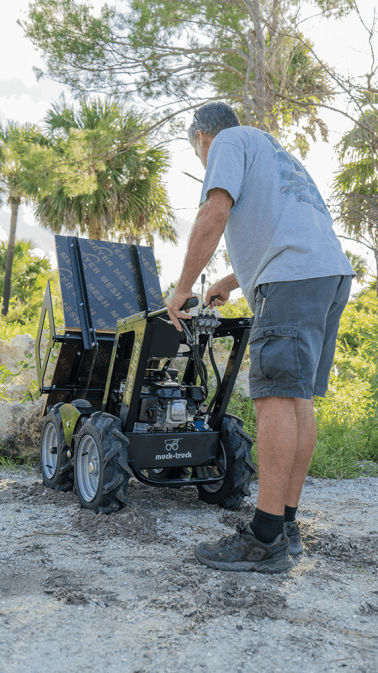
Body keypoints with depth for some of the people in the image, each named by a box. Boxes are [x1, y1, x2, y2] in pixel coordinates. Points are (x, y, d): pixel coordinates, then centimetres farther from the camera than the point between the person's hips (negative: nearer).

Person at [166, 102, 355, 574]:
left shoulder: (229, 141, 9)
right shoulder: (273, 152, 36)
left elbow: (214, 214, -7)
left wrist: (183, 287, -1)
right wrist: (230, 283, 43)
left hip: (295, 277, -9)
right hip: (332, 271, 9)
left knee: (276, 397, -13)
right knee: (297, 397, 6)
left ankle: (265, 540, -12)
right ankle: (286, 525, 10)